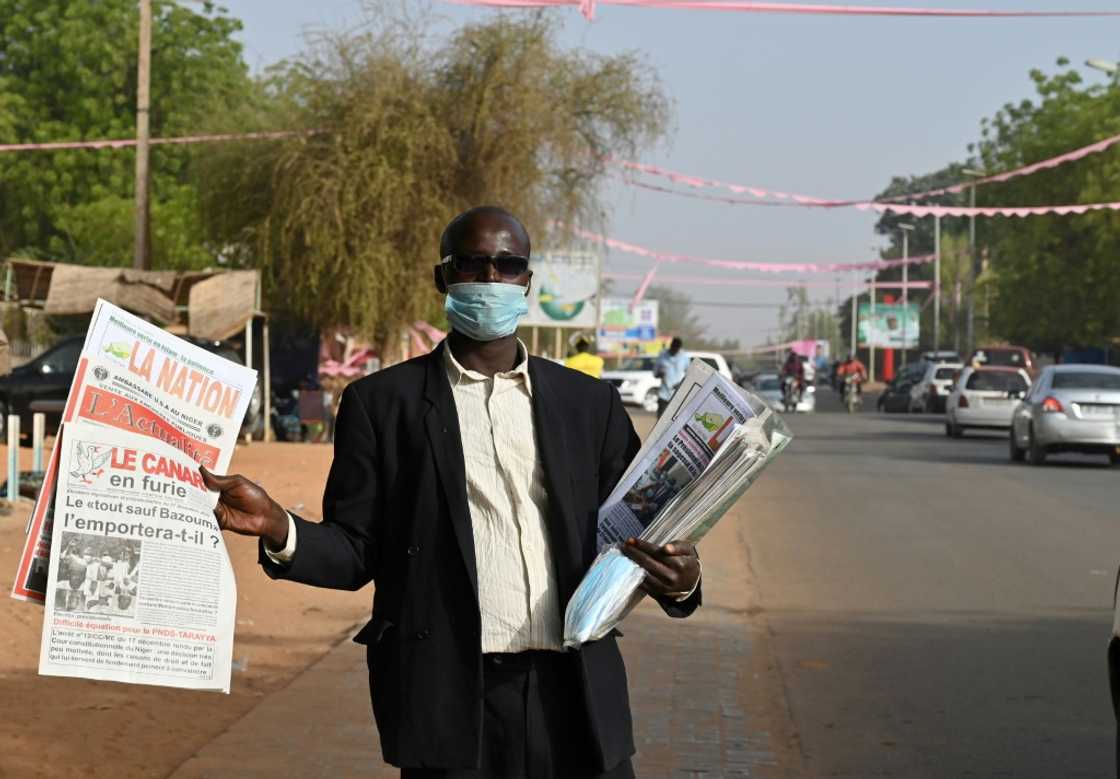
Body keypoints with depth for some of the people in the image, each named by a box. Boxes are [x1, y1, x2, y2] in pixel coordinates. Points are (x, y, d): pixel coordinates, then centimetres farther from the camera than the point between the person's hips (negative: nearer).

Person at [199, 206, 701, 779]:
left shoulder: (590, 403, 12)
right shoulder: (381, 402, 6)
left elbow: (628, 537, 13)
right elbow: (356, 553, 4)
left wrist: (677, 576, -10)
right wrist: (279, 530, -16)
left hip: (578, 698, 2)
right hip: (452, 700, -2)